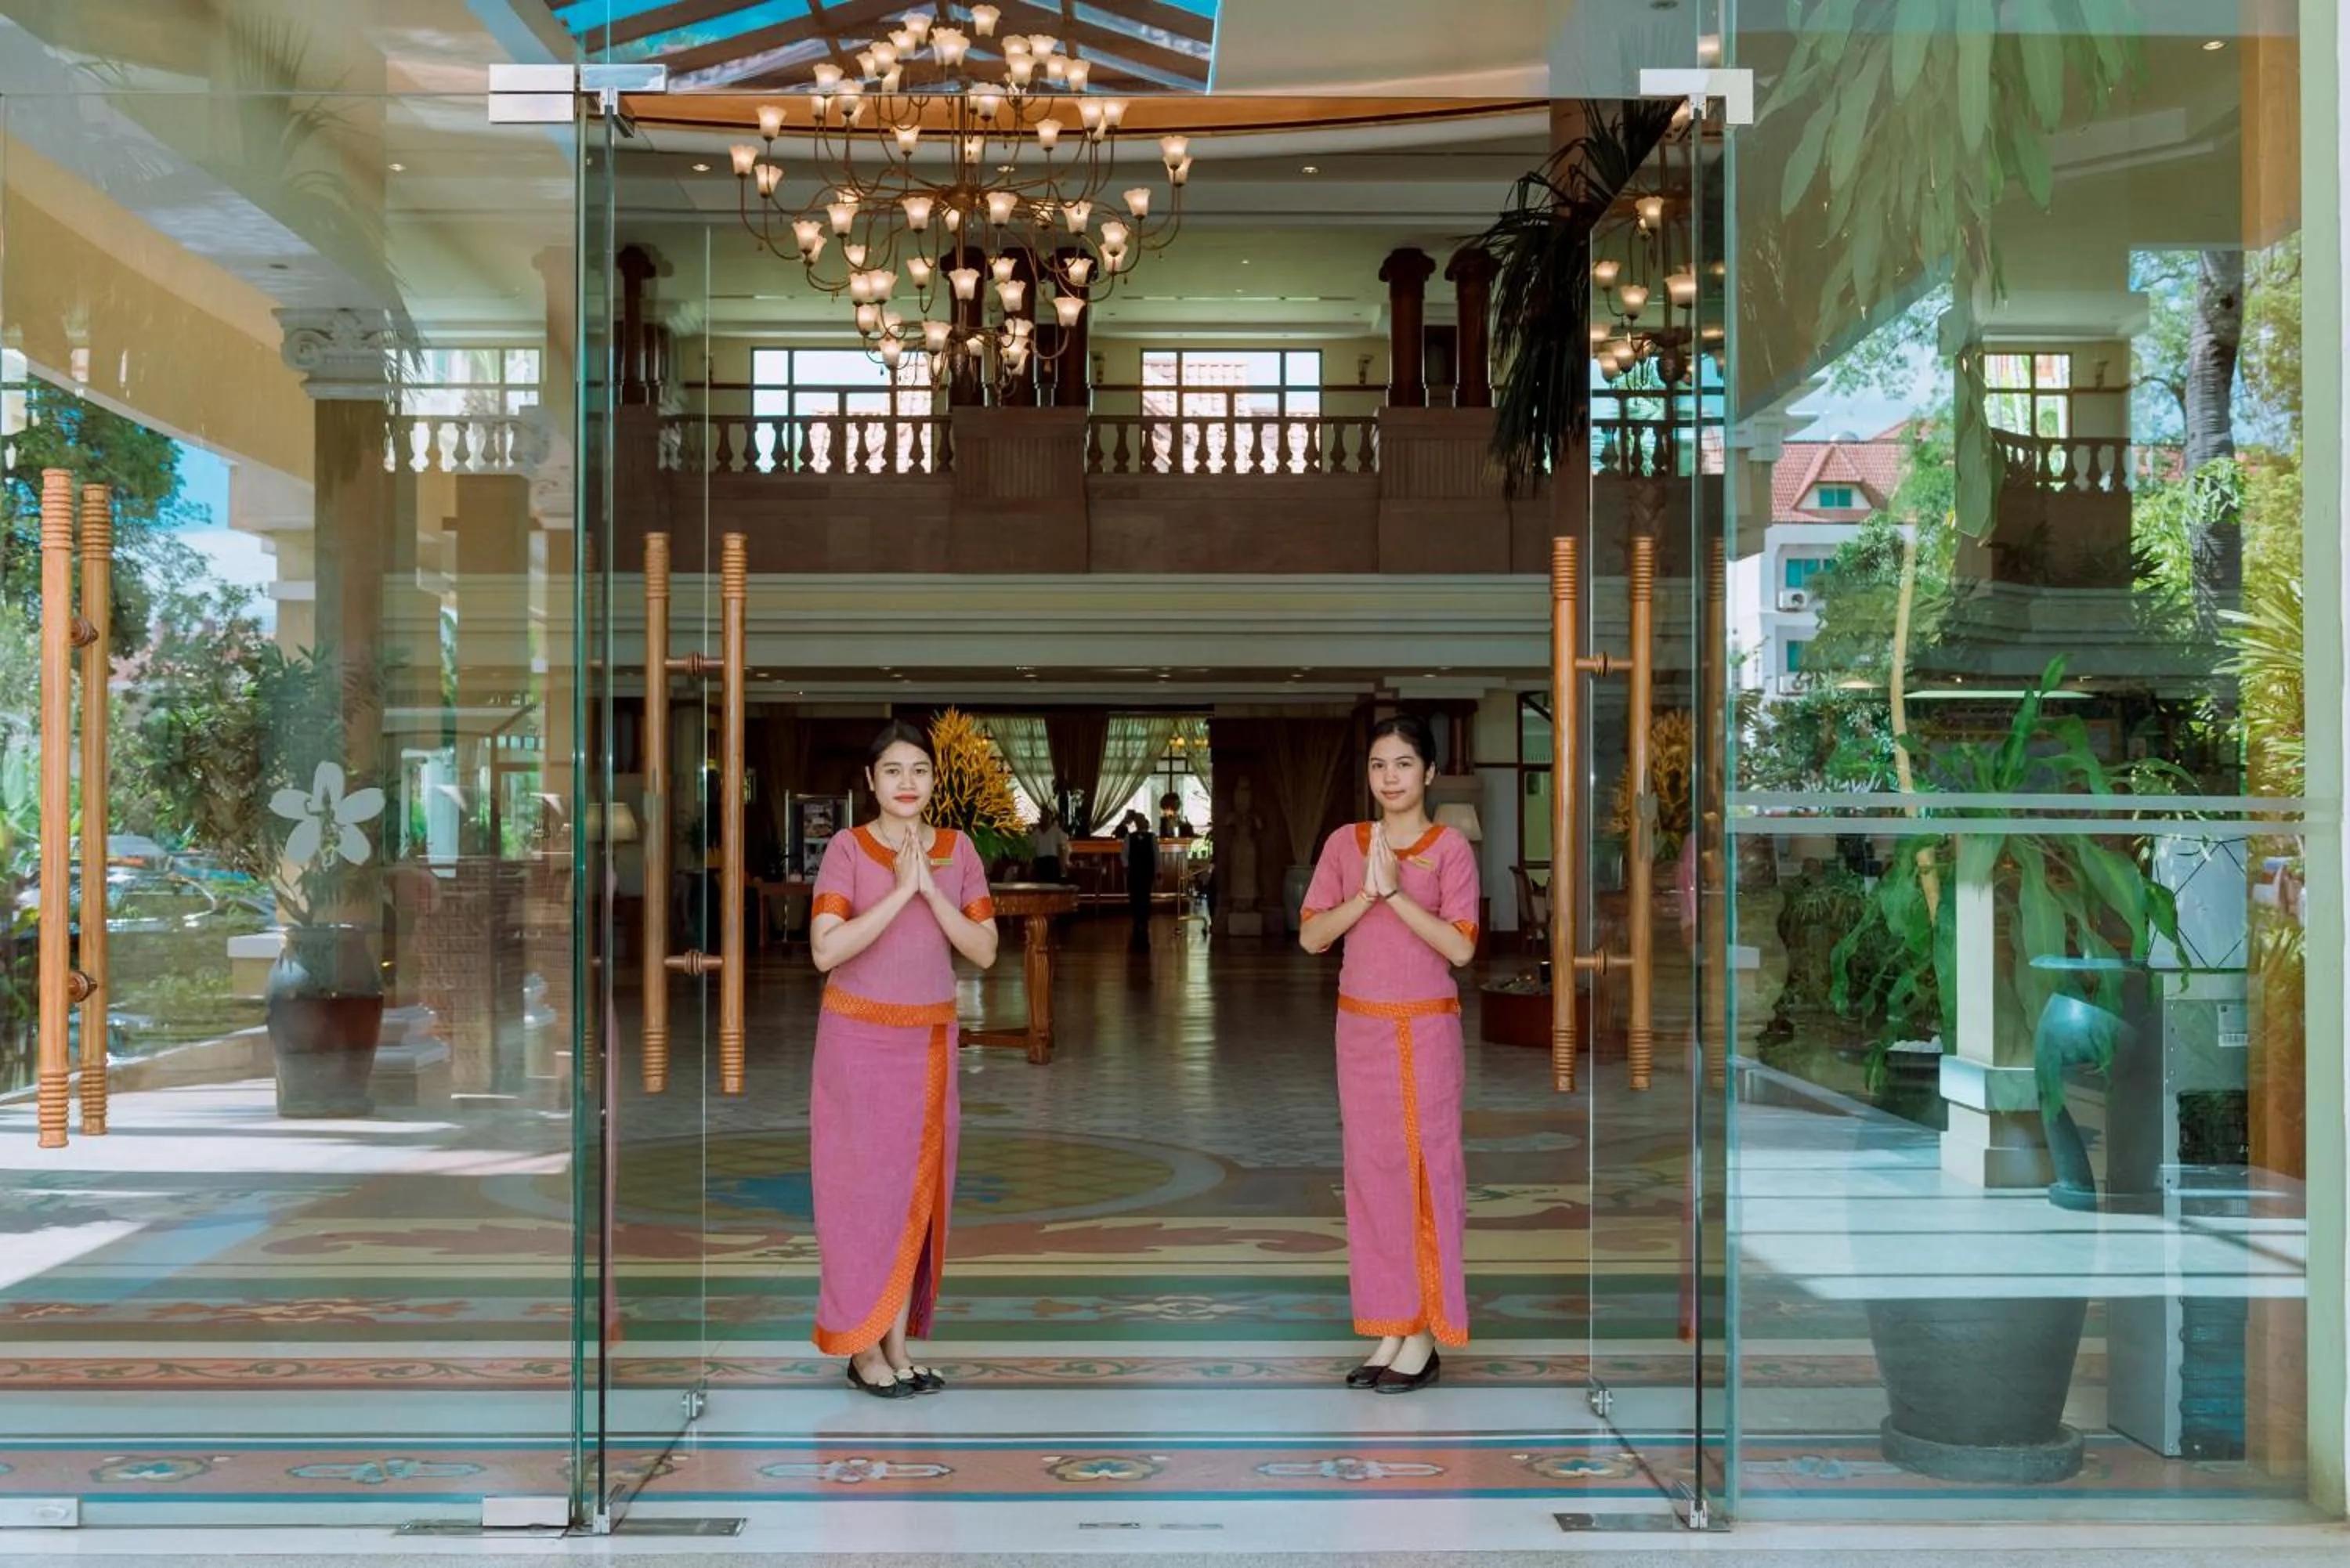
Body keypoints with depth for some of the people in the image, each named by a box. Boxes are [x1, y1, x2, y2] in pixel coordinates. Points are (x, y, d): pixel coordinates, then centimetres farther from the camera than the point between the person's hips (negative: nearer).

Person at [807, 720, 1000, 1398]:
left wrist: (931, 889, -13)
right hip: (860, 1038, -4)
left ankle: (897, 1343, 15)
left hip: (930, 1041, 4)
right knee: (862, 1185, 0)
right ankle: (861, 1349, 7)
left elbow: (984, 952, -2)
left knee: (917, 1186, 7)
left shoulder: (958, 850, 3)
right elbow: (826, 952, -19)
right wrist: (900, 891, -21)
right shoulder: (847, 848, -9)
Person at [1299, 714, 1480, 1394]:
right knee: (1371, 1168, 5)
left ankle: (1425, 1334, 4)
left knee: (1426, 1166, -2)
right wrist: (1365, 894, -14)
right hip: (1360, 1027, 4)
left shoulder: (1450, 847, -5)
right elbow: (1310, 936, -1)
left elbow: (1460, 947, -13)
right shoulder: (1344, 843, 5)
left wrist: (1396, 892, -20)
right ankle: (1388, 1328, 11)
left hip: (1426, 1029, -4)